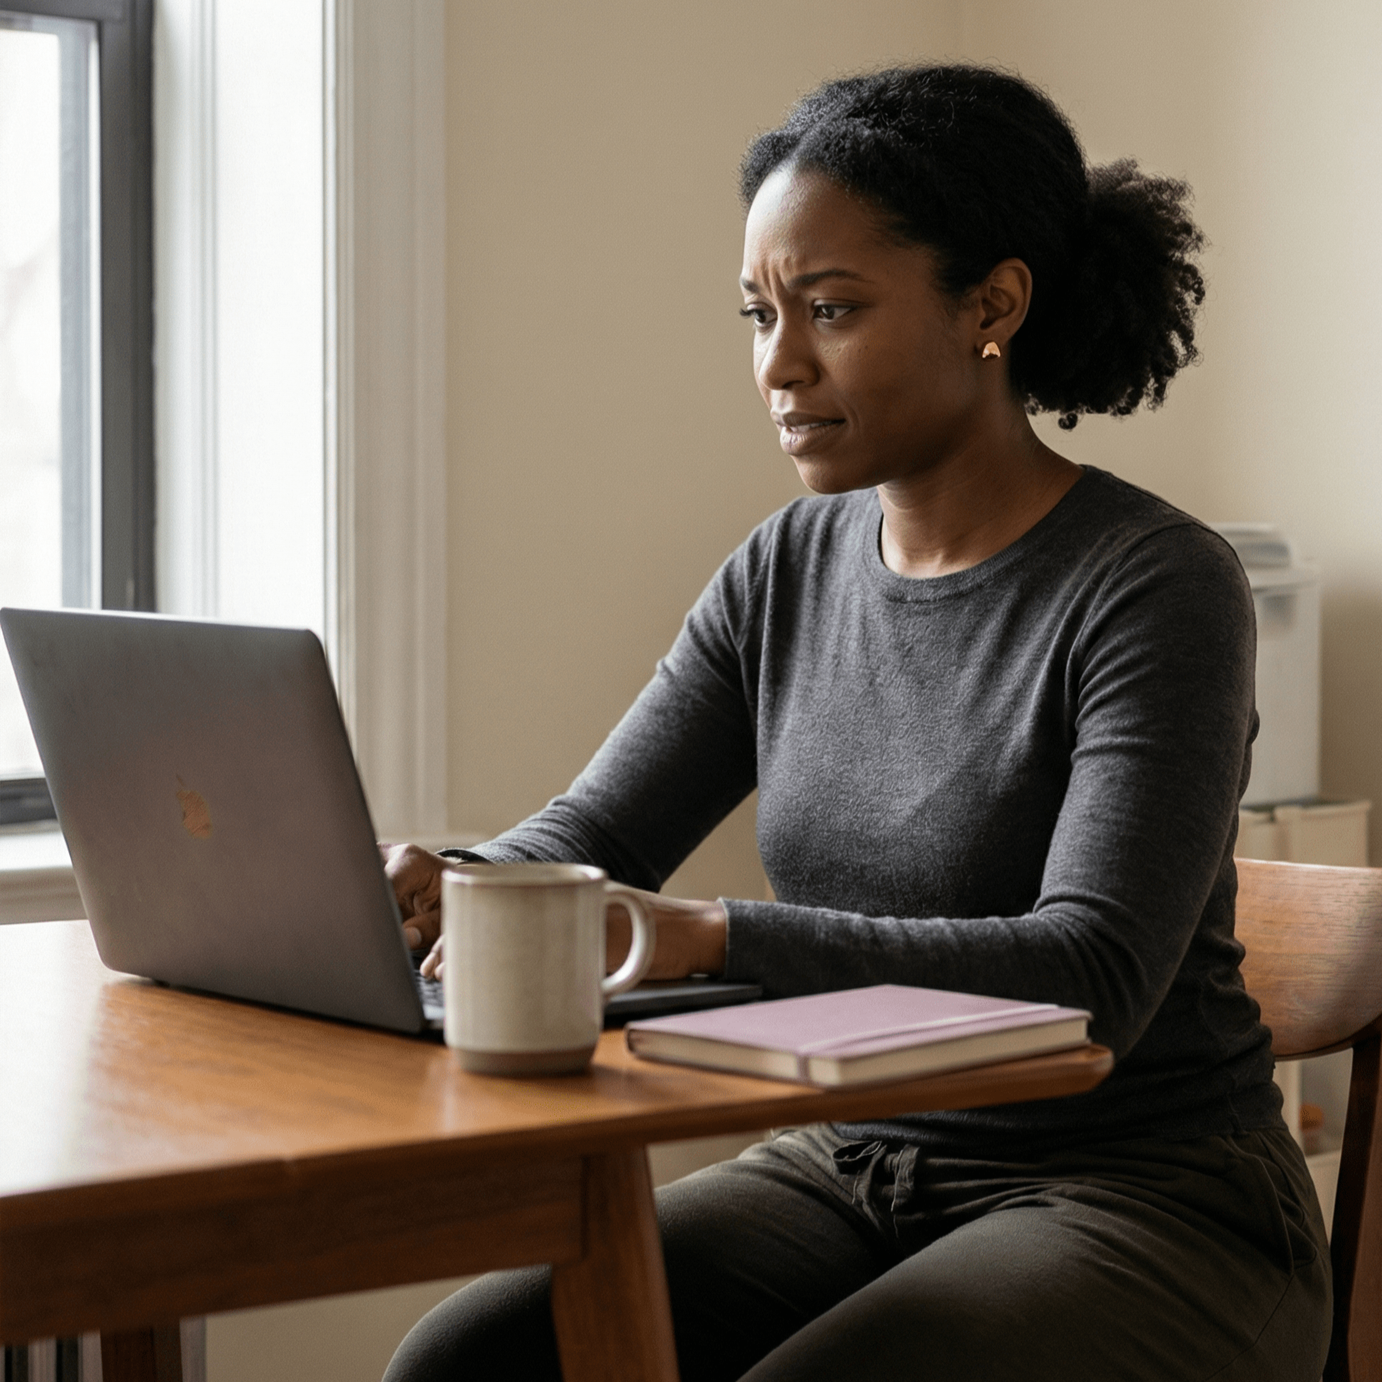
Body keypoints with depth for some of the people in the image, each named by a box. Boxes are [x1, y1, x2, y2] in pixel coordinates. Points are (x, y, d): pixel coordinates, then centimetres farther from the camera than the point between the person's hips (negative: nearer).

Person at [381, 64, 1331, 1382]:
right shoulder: (787, 571, 5)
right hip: (851, 1165, 5)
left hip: (1148, 1208, -5)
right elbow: (587, 841, 5)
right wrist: (446, 889, -18)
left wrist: (714, 936, -34)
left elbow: (1095, 979, -25)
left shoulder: (1155, 586, -15)